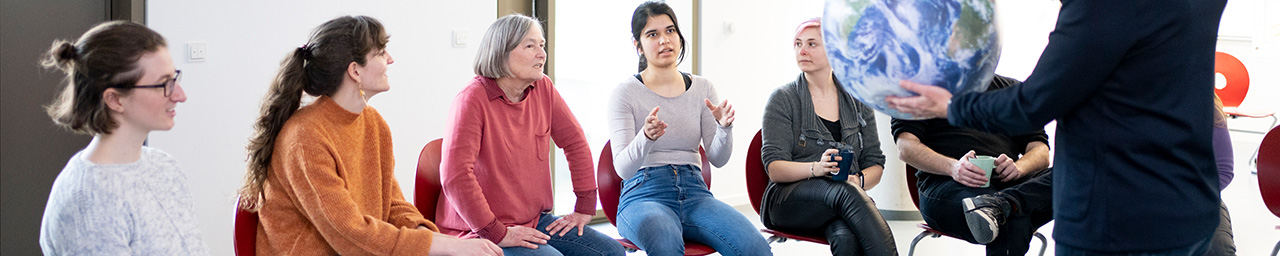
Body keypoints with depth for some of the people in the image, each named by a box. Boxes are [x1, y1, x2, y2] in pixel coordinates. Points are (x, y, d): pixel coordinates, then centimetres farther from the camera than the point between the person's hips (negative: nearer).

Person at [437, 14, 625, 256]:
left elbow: (575, 142, 13)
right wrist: (496, 234, -21)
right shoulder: (473, 99, -16)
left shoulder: (543, 88, 3)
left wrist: (585, 206, 9)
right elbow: (455, 176, -23)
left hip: (536, 221, 7)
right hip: (480, 232, -7)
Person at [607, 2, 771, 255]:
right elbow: (622, 168, -9)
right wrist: (646, 137, -30)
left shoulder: (702, 89, 11)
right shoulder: (626, 93, 0)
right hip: (644, 195, -3)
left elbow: (718, 159, 5)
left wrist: (725, 127, -17)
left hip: (694, 194, 3)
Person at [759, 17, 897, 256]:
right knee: (845, 192, -37)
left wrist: (859, 180, -12)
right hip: (788, 199, -2)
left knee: (845, 236, -37)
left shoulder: (857, 101, 15)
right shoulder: (783, 99, 5)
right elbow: (774, 169, -5)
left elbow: (875, 164, 12)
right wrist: (815, 168, -25)